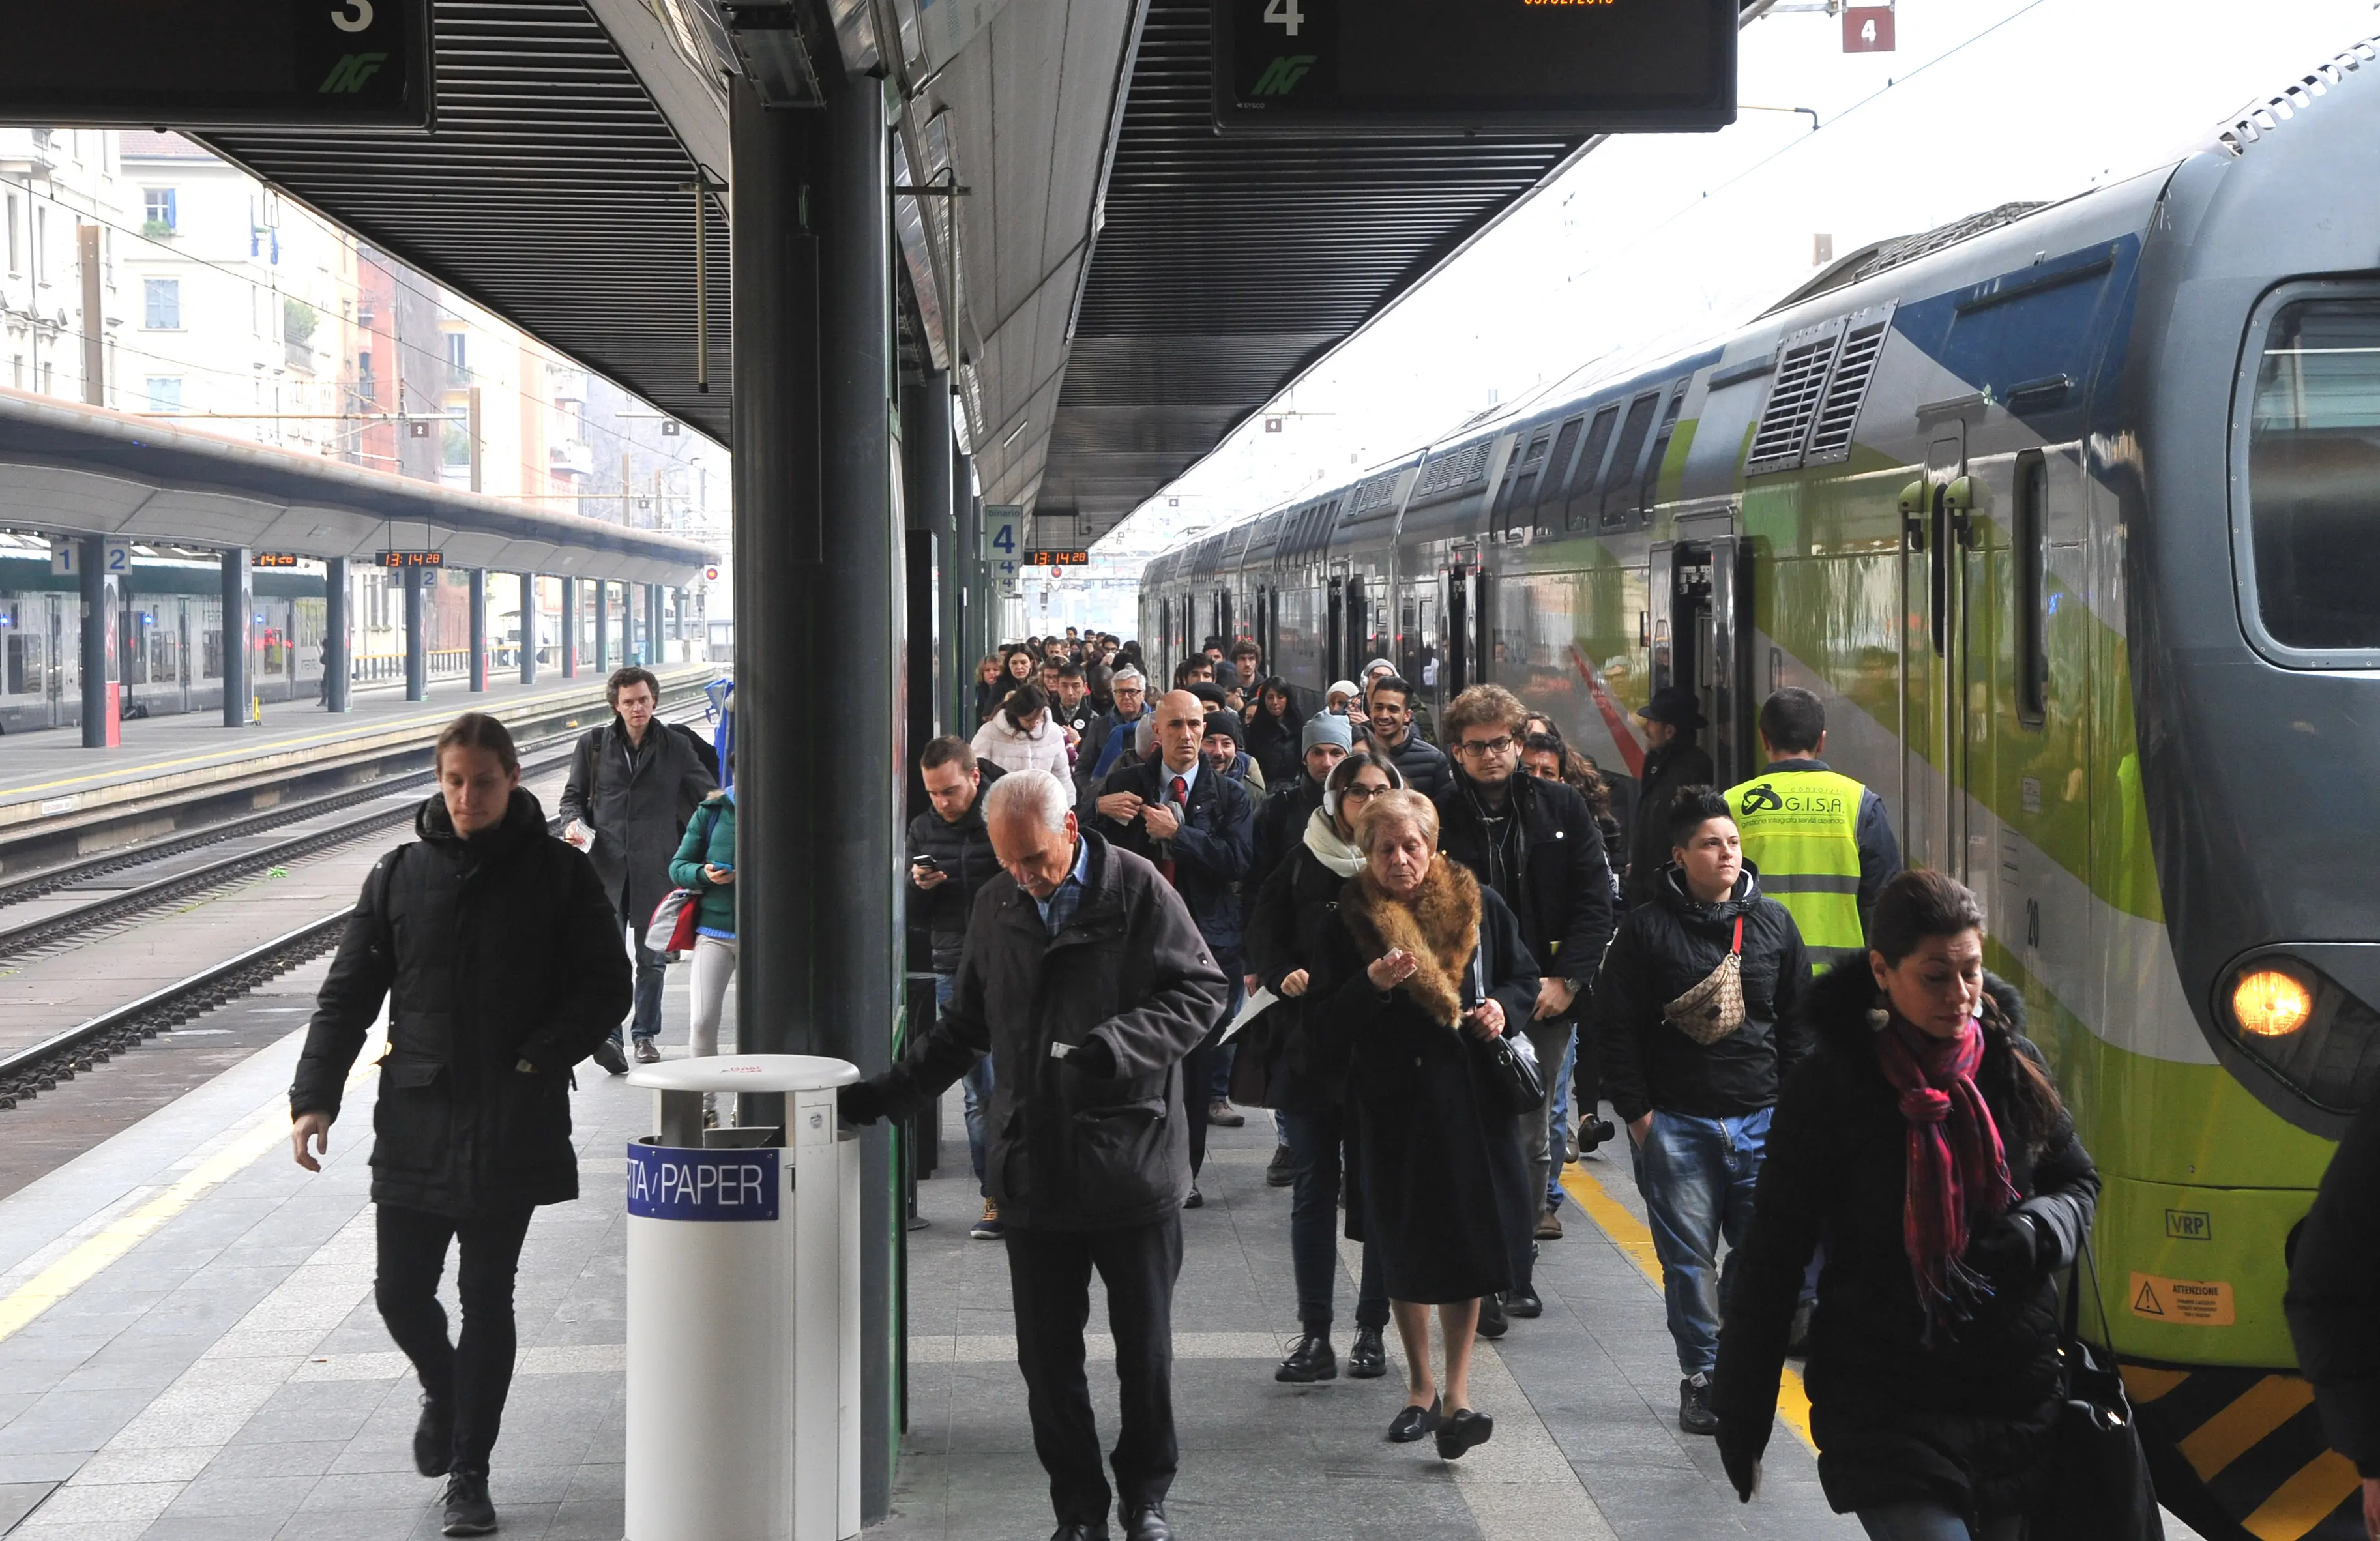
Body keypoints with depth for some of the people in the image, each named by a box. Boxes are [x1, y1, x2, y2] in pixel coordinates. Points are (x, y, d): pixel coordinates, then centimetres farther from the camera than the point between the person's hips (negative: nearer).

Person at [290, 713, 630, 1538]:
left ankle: (468, 1475, 13)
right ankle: (443, 1389, 38)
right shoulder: (400, 874, 4)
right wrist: (315, 1095, -4)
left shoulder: (558, 873, -2)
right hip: (415, 1121, 2)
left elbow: (605, 987, 0)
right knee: (400, 1291, 5)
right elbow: (348, 991, 6)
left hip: (513, 1127, -2)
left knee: (487, 1300, 3)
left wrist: (538, 1060, -12)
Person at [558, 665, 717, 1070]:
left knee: (652, 957, 8)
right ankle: (608, 1034, -15)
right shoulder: (592, 744, 8)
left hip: (655, 869, 1)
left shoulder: (675, 748, 8)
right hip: (605, 865, -1)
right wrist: (574, 822, -6)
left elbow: (709, 796, 12)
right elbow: (573, 796, 14)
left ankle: (645, 1034, 22)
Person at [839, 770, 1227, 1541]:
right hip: (1034, 1172, 4)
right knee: (1047, 1357, 7)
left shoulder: (1138, 889, -6)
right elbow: (965, 1026, 18)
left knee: (1145, 1350, 8)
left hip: (1132, 1163, -4)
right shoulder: (996, 907, 10)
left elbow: (1201, 992, -7)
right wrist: (887, 1093, 11)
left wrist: (1121, 1045, -21)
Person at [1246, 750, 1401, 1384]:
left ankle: (1372, 1331, 16)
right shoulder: (1304, 864, 4)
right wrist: (1283, 974, -11)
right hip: (1310, 1051, 2)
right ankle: (1314, 1336, 13)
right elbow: (1263, 934, 7)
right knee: (1313, 1192, 6)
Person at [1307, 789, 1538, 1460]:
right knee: (1402, 1250, 8)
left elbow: (1524, 977, 15)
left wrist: (1503, 1006, -6)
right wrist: (1372, 986, -20)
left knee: (1466, 1245, -5)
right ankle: (1420, 1388, 24)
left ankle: (1456, 1394, -1)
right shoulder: (1350, 921, -1)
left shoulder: (1478, 906, 3)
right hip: (1392, 1102, 0)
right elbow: (1326, 1024, -3)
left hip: (1469, 1095, 0)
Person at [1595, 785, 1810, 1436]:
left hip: (1761, 1118, 2)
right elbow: (1615, 1027, 1)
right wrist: (1636, 1111, -4)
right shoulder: (1647, 929, 0)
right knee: (1688, 1256, 0)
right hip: (1676, 1122, -2)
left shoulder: (1773, 923, 9)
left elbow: (1798, 1021, 14)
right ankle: (1701, 1376, 10)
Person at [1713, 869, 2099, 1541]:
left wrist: (2036, 1232, -7)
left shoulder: (2012, 1063, 4)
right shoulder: (1828, 1088, -8)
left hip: (2018, 1401, 5)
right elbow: (1771, 1258, -4)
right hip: (1886, 1405, -5)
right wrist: (1741, 1414, -3)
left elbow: (2076, 1182, 17)